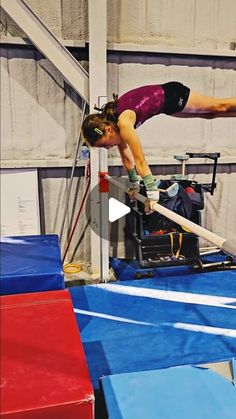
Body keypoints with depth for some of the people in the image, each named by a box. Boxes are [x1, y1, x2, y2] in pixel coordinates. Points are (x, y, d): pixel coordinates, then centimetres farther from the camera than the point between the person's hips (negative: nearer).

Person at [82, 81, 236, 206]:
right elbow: (126, 156, 1)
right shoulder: (111, 120, -9)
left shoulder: (123, 122, -35)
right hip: (166, 104, 6)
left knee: (219, 106, 6)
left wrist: (152, 193, -33)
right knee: (210, 114, 16)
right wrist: (134, 184, 8)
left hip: (171, 95, -6)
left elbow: (140, 160, -36)